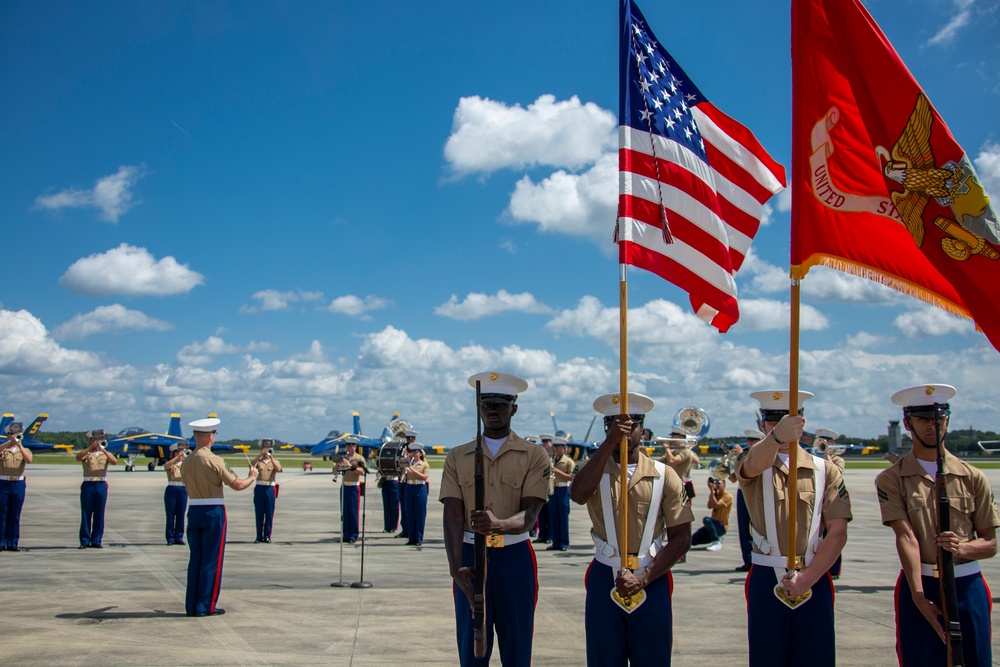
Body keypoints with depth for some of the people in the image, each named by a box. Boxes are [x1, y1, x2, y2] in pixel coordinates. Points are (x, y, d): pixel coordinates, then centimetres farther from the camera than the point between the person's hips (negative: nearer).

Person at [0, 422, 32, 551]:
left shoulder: (25, 450, 9)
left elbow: (29, 460, -13)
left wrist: (19, 445, -22)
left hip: (19, 484, 1)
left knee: (15, 515, 3)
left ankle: (12, 543, 9)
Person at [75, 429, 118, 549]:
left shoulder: (106, 453, 12)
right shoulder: (86, 453, 8)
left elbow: (114, 462, -7)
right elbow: (78, 457, -15)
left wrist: (104, 451, -18)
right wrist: (91, 447, -24)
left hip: (102, 485, 2)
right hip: (88, 485, -2)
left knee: (99, 514, 3)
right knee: (86, 514, -1)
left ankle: (96, 541, 9)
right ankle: (85, 541, 5)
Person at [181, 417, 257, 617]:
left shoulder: (187, 462, 6)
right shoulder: (214, 460, -14)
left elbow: (188, 486, 14)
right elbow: (237, 485, -14)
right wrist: (252, 476, 5)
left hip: (193, 511, 6)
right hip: (213, 512, -6)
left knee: (195, 559, 12)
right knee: (212, 560, 2)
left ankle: (192, 605, 16)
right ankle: (206, 606, 4)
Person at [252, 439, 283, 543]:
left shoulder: (275, 462, 8)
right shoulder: (258, 461, 9)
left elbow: (278, 469, -13)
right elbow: (252, 465, -13)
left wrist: (271, 457, -22)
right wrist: (260, 455, -23)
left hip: (270, 489, 0)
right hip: (259, 488, 0)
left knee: (269, 514, 1)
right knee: (259, 514, 3)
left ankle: (267, 536, 9)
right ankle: (259, 536, 11)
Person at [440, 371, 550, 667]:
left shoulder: (534, 456, -1)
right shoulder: (457, 457, 5)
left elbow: (530, 514, -11)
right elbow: (453, 515, -4)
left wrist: (499, 525, -33)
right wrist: (456, 567, -17)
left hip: (515, 558, -1)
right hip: (470, 556, 1)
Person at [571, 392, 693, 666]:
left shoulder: (664, 476, 0)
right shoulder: (596, 471, 1)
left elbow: (681, 537, -3)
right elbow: (578, 495, -23)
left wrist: (643, 578, -13)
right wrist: (609, 442, -26)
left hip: (651, 583, 0)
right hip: (604, 582, 0)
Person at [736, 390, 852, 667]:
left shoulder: (825, 470, 5)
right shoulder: (751, 464, 1)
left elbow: (838, 532, -2)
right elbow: (755, 463, -26)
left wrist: (808, 578, -12)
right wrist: (777, 436, -48)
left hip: (814, 582, 1)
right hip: (766, 583, -1)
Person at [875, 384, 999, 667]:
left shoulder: (973, 477, 6)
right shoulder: (891, 479, -1)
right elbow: (906, 537, -13)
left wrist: (961, 548, -16)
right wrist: (919, 596, -22)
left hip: (969, 588, 2)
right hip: (919, 587, -2)